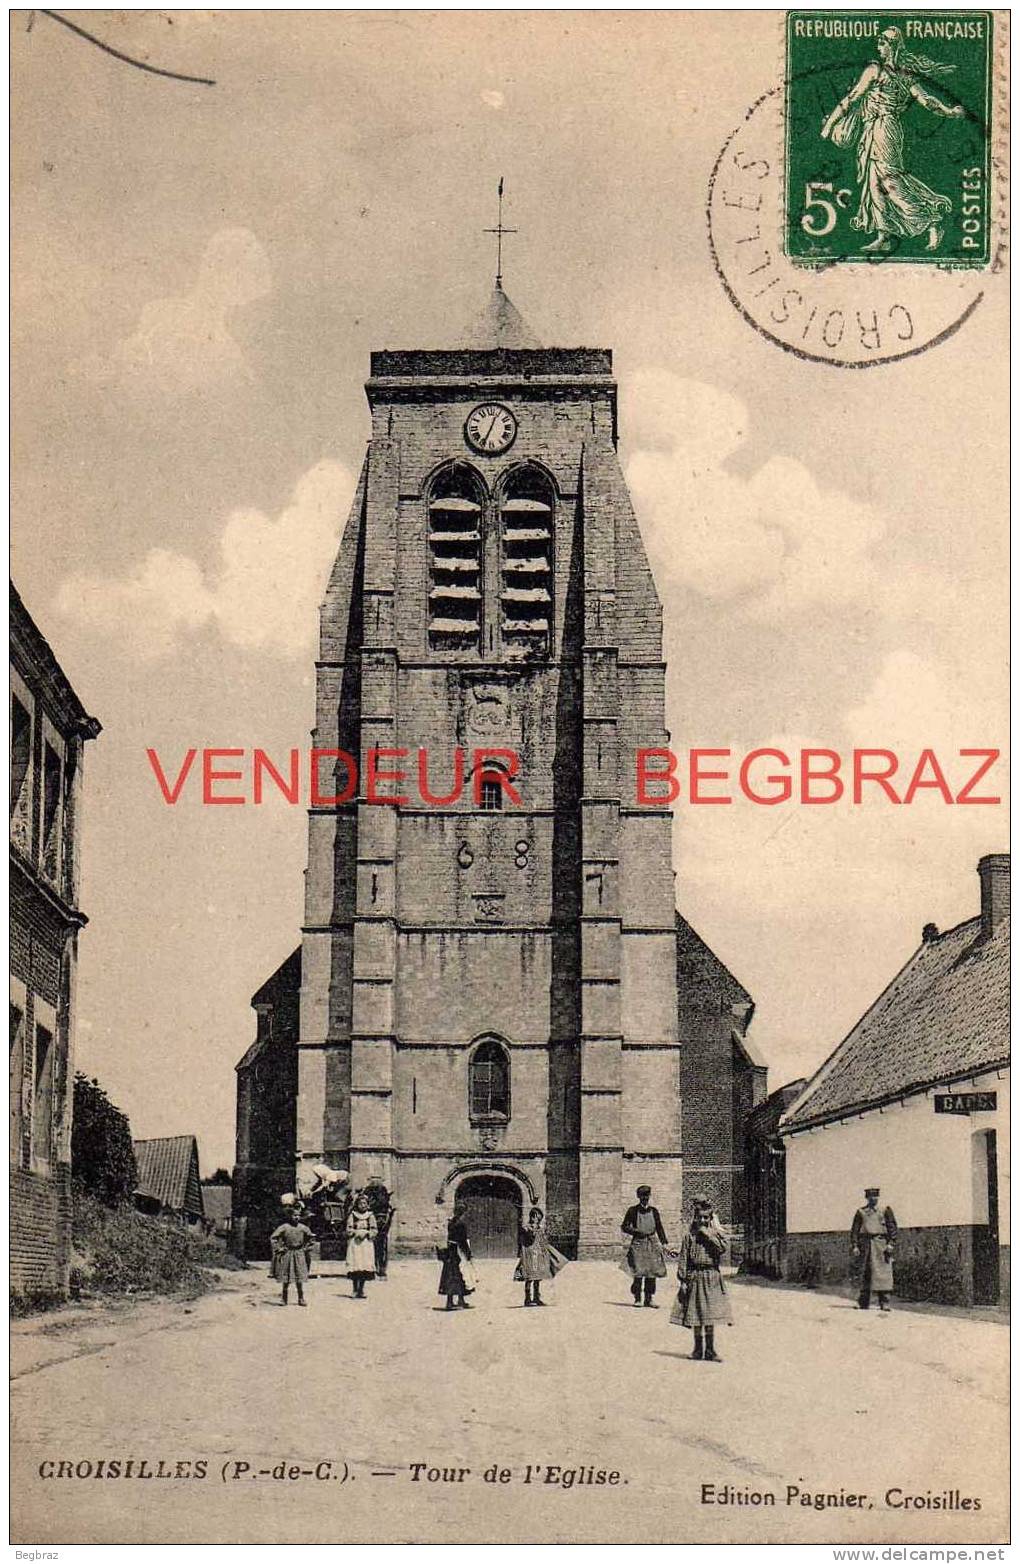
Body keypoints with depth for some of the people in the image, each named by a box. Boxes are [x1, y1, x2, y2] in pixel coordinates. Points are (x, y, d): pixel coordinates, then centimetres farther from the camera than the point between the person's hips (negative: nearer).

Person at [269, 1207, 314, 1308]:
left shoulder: (302, 1227, 3)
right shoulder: (284, 1227, -9)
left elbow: (309, 1236, 20)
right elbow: (273, 1237, -8)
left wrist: (306, 1248, 13)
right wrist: (278, 1249, -10)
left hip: (299, 1255, 3)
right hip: (287, 1254, -3)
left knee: (300, 1278, 2)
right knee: (286, 1280, 4)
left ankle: (301, 1299, 10)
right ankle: (285, 1300, 14)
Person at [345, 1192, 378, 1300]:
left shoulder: (370, 1215, 7)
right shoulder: (352, 1215, 5)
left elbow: (374, 1230, 5)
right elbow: (349, 1230, 2)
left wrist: (366, 1233, -11)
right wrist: (357, 1232, -13)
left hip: (367, 1243, 1)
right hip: (355, 1243, -1)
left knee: (366, 1266, -2)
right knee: (355, 1266, -5)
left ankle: (361, 1289, 7)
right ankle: (355, 1290, 2)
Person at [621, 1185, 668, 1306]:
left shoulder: (653, 1211, 11)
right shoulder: (633, 1211, 3)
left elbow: (659, 1228, 16)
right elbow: (624, 1227, 3)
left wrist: (664, 1242, 6)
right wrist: (635, 1231, -13)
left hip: (652, 1243, 3)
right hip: (638, 1244, -3)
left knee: (652, 1273, 1)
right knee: (638, 1273, -9)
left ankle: (648, 1299, 9)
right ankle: (637, 1299, 0)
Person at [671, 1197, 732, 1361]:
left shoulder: (717, 1234, 3)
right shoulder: (690, 1235, 2)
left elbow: (724, 1248, -17)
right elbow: (683, 1259, 2)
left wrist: (708, 1234, -15)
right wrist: (683, 1280, -4)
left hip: (712, 1279, 0)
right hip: (694, 1277, 0)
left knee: (710, 1317, 0)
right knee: (696, 1317, 5)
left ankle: (710, 1350, 7)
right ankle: (698, 1348, 18)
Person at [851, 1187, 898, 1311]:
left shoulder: (885, 1210, 7)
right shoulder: (861, 1212, 12)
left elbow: (892, 1227, 3)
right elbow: (855, 1230, 12)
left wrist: (891, 1244, -6)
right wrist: (854, 1246, 3)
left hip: (881, 1244, -2)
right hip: (866, 1244, 2)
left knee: (883, 1273, -9)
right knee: (865, 1274, 5)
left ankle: (884, 1303, -8)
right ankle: (864, 1302, 11)